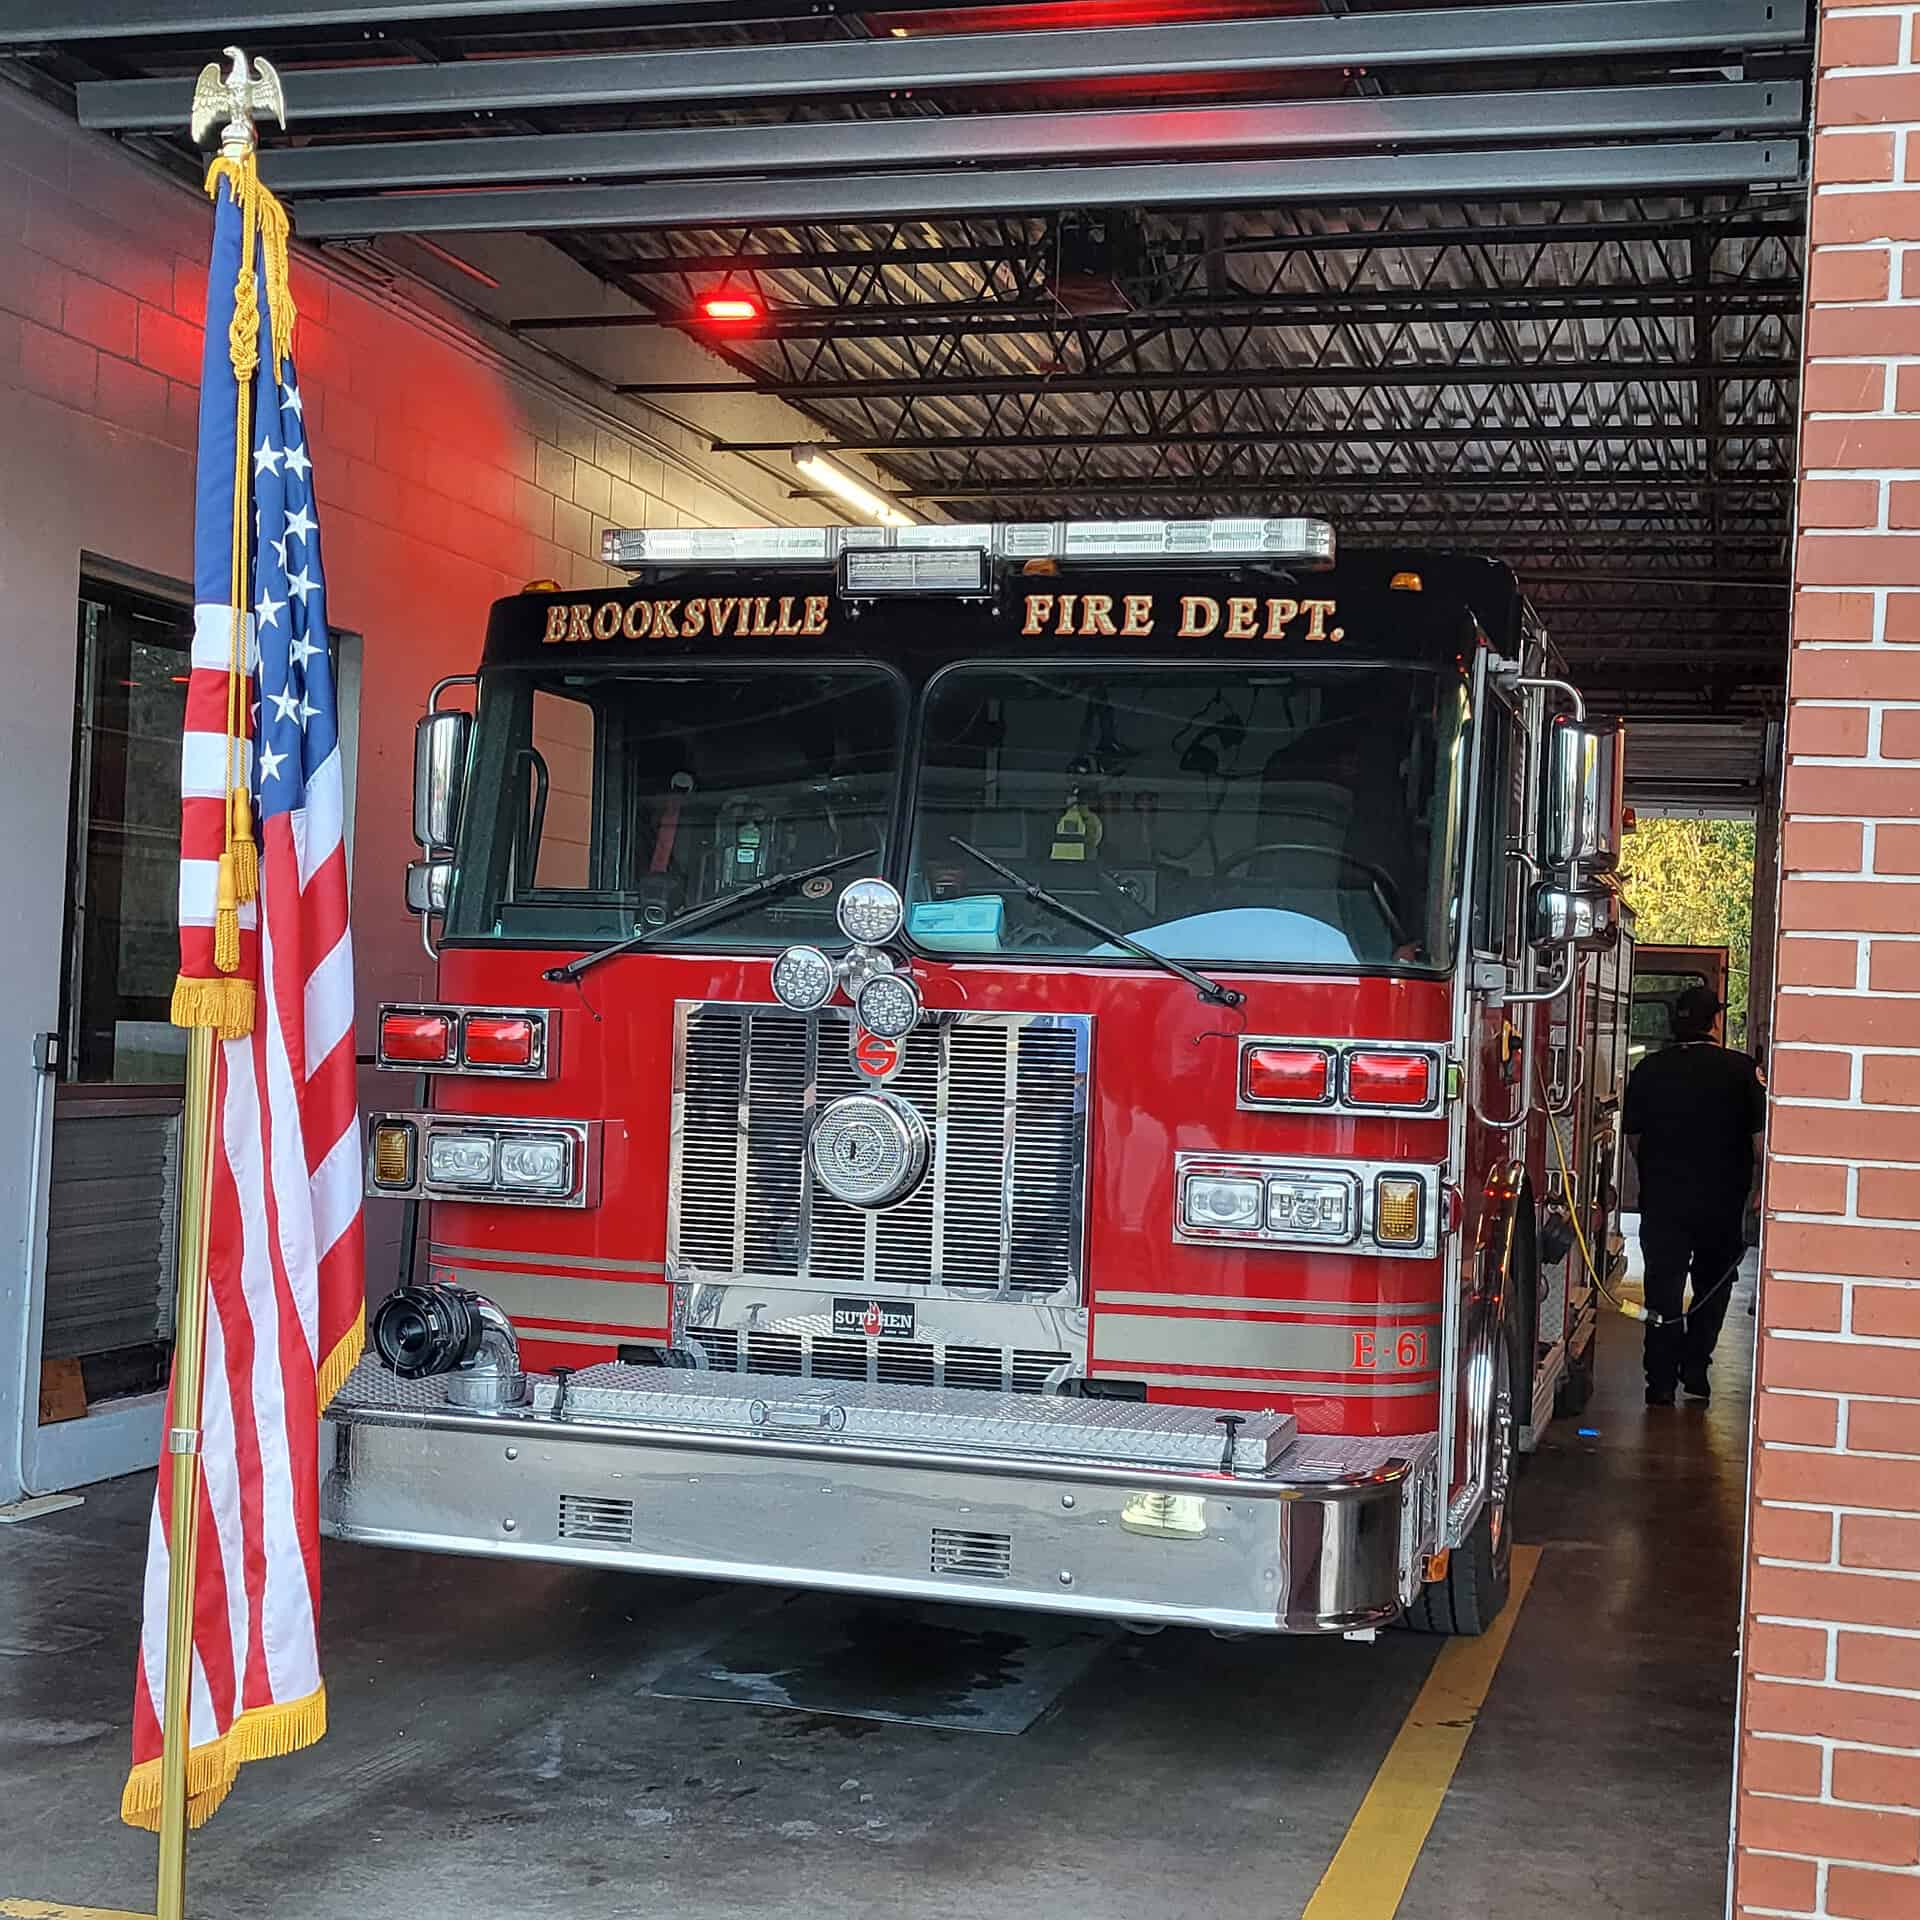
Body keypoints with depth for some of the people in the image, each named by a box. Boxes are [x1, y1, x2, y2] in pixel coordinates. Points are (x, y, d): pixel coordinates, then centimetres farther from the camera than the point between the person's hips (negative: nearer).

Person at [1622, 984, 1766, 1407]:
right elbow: (1759, 1140, -9)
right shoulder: (1741, 1070, -8)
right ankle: (1695, 1369, 17)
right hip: (1723, 1200, -1)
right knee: (1713, 1287, 18)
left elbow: (1634, 1140, 6)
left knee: (1664, 1289, 7)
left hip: (1662, 1199, 1)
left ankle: (1661, 1382, 5)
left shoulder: (1648, 1070, -1)